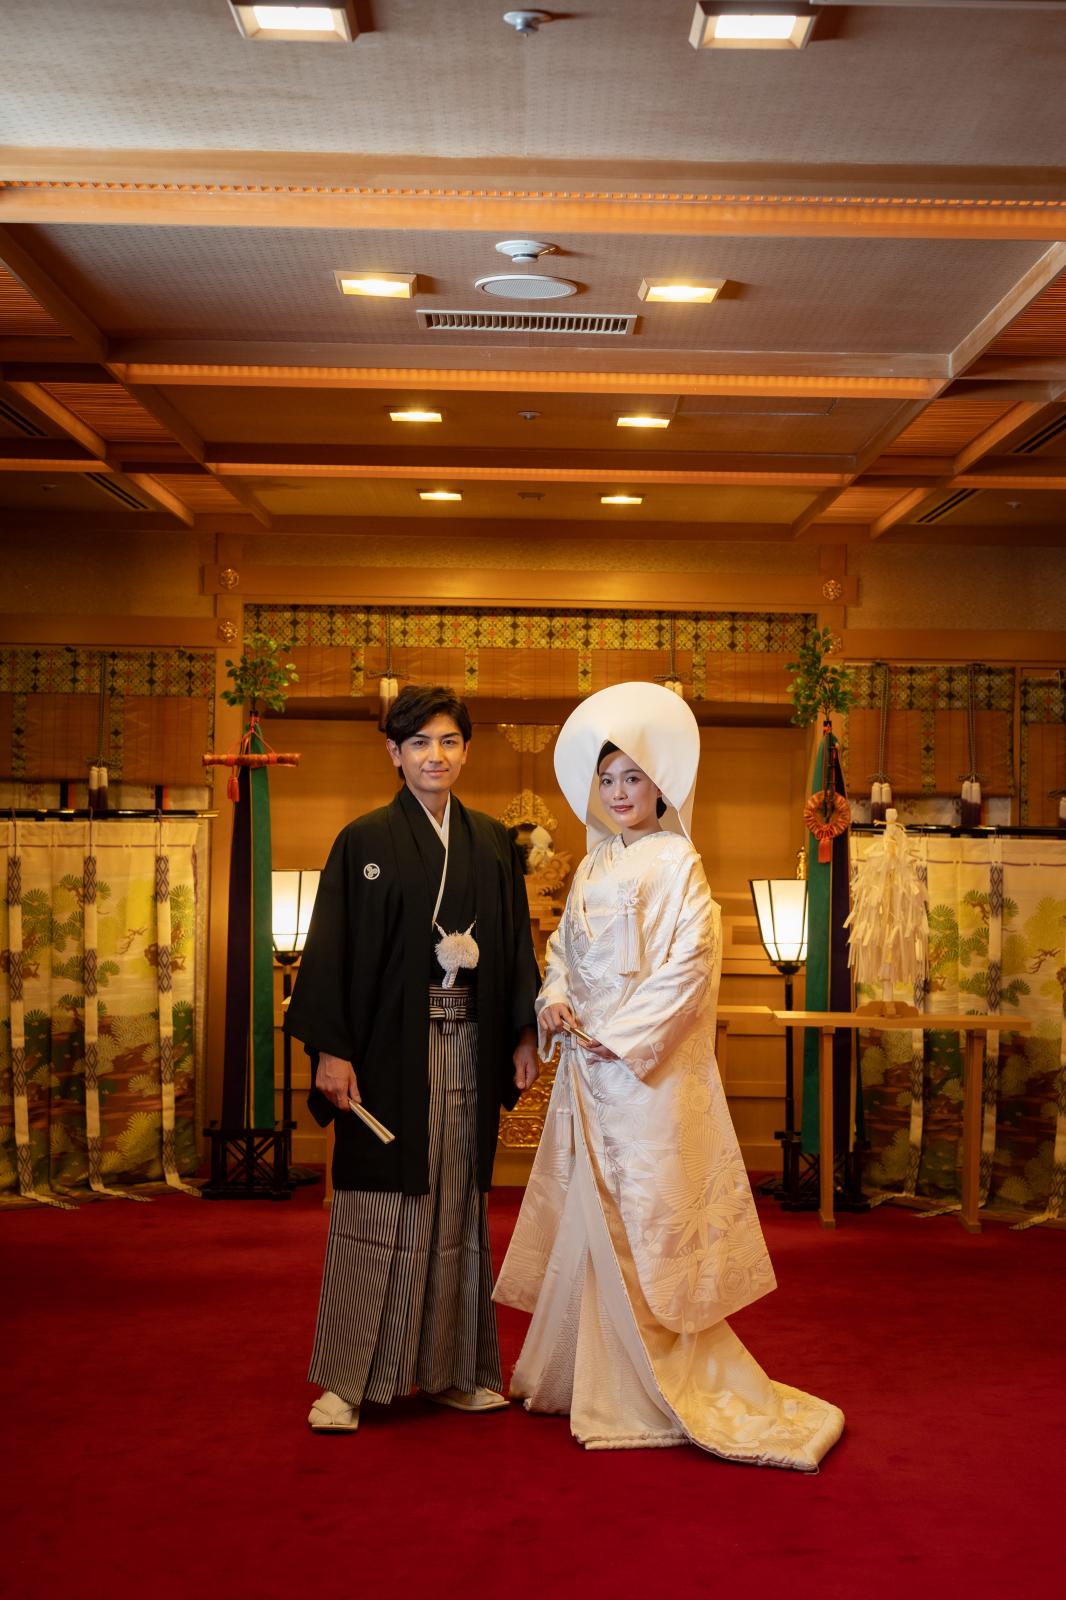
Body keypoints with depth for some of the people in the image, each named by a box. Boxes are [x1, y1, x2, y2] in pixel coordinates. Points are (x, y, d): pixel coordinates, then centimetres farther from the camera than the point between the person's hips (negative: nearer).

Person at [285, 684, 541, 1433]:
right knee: (377, 1203, -2)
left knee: (457, 1202, 9)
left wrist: (524, 1033, 6)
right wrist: (331, 1050, -12)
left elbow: (515, 943, 13)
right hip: (389, 1043, -4)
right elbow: (331, 948, -5)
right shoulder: (364, 841, -1)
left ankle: (453, 1368, 19)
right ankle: (348, 1380, 5)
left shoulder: (492, 842, 10)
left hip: (468, 1045, 4)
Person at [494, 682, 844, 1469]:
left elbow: (691, 965, -14)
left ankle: (662, 1390, 6)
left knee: (641, 1224, -5)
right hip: (588, 1062, 7)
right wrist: (555, 998, -1)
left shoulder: (677, 864, -7)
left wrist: (620, 1035, -15)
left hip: (648, 1069, -7)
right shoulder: (594, 866, 15)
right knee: (588, 1218, 12)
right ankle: (580, 1372, 23)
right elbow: (565, 946, 20)